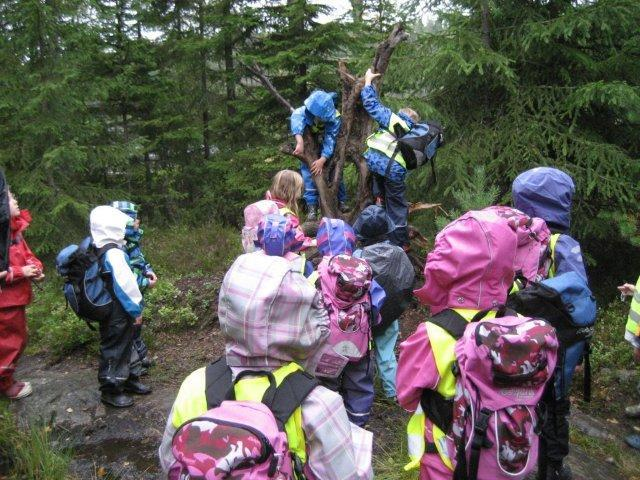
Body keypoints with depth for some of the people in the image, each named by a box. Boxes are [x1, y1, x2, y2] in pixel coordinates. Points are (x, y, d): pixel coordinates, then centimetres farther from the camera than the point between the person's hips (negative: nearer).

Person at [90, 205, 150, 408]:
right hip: (116, 315, -10)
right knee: (115, 350, 4)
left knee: (126, 346, 22)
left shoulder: (99, 251, 7)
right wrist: (136, 309, -16)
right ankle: (110, 391, 18)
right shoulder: (114, 254, -24)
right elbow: (125, 285, -25)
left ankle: (130, 380, 37)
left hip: (111, 312, 10)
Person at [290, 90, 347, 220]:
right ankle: (312, 206, -11)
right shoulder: (304, 111, -33)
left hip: (326, 149, 1)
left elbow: (330, 140, -32)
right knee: (308, 170, -16)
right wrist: (300, 142, -70)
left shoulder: (334, 119, -30)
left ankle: (341, 201, 18)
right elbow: (296, 118, -54)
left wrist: (322, 160, -45)